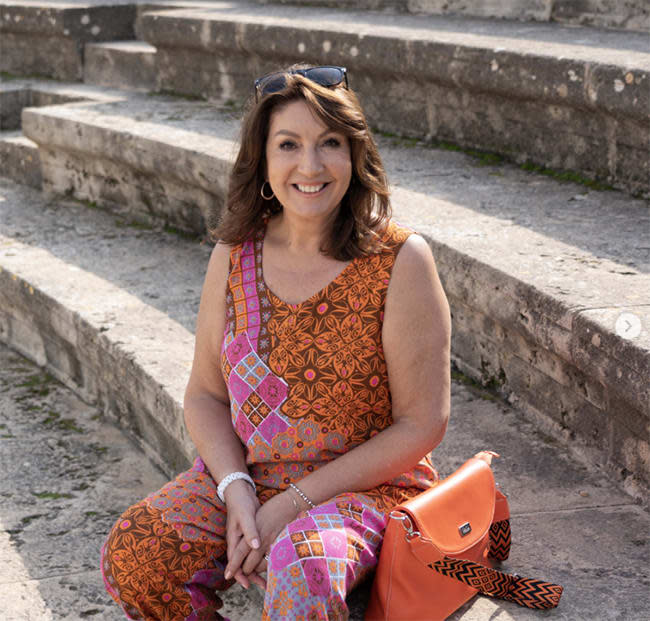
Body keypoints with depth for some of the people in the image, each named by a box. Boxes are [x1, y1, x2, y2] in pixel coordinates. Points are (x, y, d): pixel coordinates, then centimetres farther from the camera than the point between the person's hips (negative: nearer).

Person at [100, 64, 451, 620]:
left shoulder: (399, 261, -13)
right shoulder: (235, 254, 1)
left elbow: (422, 424, -12)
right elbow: (205, 394, 7)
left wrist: (293, 504, -14)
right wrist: (236, 490, -12)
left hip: (367, 485, -5)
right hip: (243, 474, 5)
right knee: (132, 557, -17)